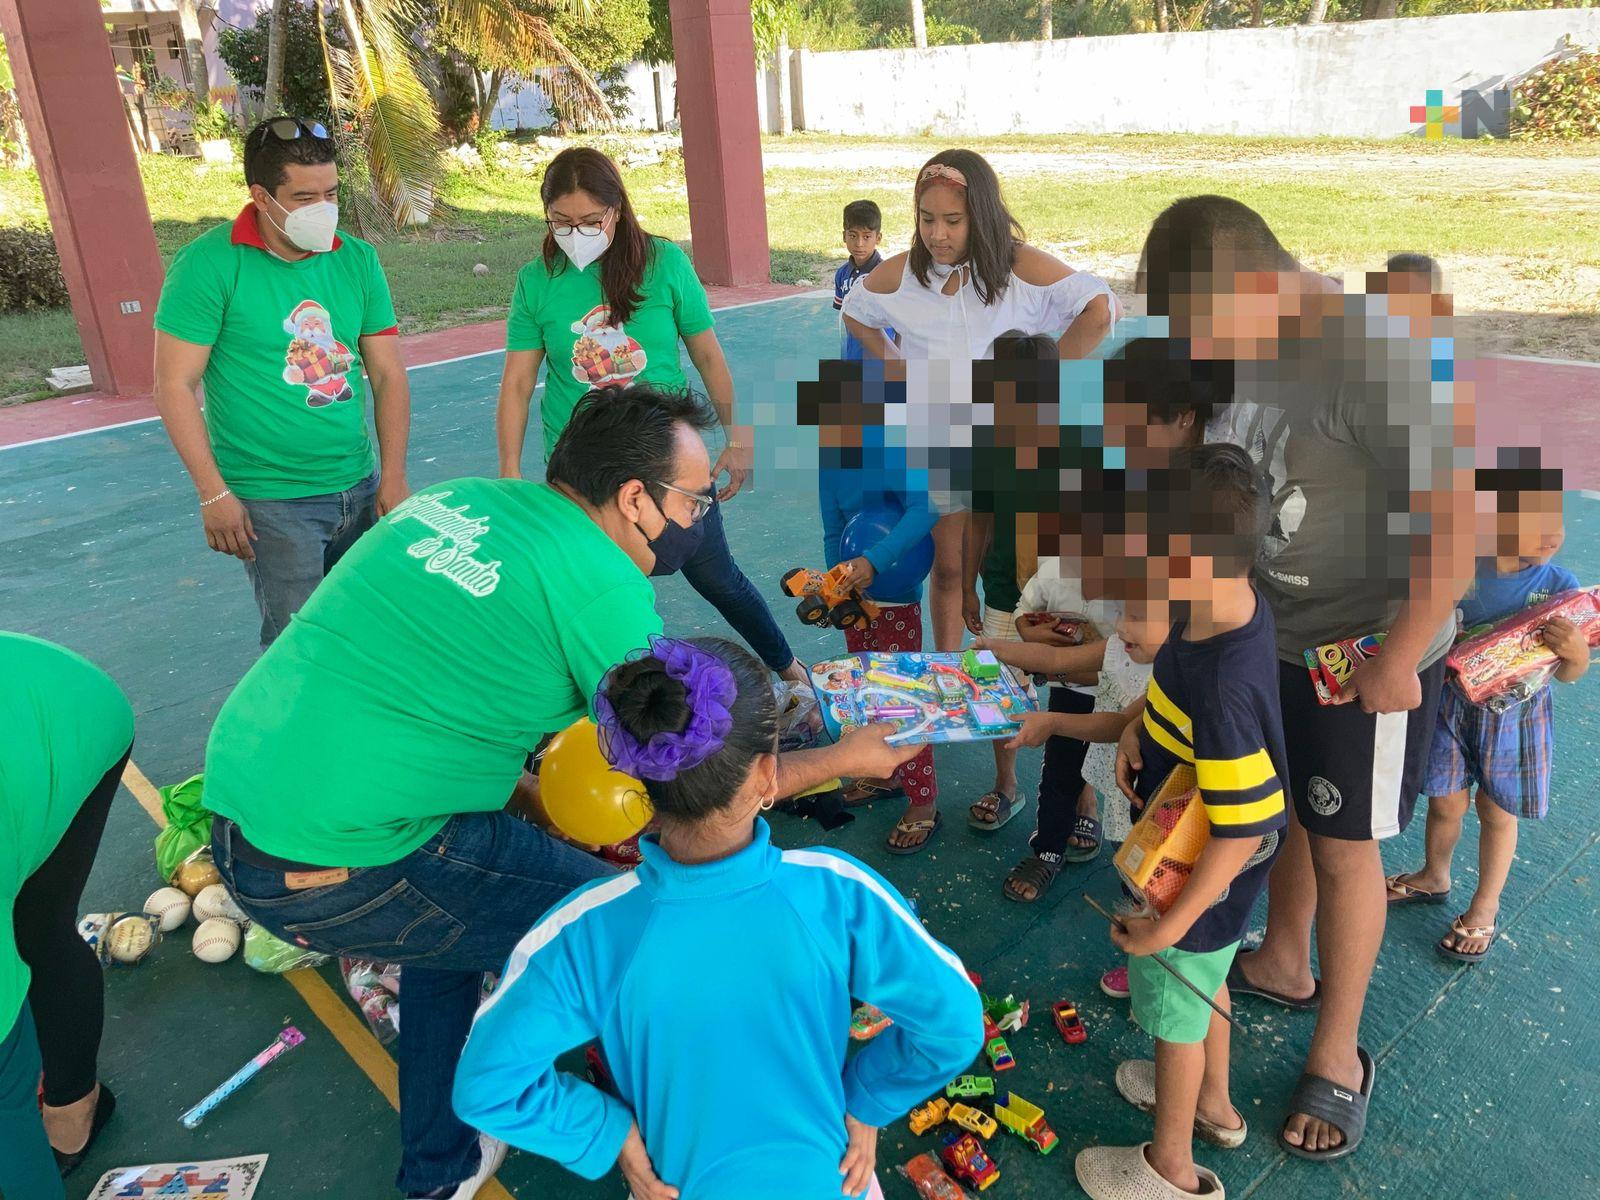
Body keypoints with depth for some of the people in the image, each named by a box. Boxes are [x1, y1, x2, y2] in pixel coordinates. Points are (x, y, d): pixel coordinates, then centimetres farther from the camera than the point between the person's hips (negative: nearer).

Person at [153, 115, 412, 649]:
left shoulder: (358, 259, 4)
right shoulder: (209, 264, -10)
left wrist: (392, 479, -1)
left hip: (360, 487, 5)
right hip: (270, 503, -4)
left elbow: (389, 375, 5)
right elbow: (175, 387, -9)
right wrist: (214, 495, -12)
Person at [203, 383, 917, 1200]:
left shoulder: (456, 498, 8)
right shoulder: (601, 588, -13)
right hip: (342, 871, -8)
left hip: (236, 816, 8)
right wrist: (844, 758, 7)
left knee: (461, 896, 31)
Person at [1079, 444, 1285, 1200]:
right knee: (1206, 985, 31)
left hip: (1201, 882, -8)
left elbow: (1243, 832, -32)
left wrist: (1169, 925, -24)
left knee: (1176, 1011, 16)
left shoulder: (1223, 687, -40)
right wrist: (1141, 724, 1)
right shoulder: (1234, 606, -14)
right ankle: (1212, 1103, 58)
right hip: (1189, 856, 8)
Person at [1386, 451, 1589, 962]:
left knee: (1496, 812, 16)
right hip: (1453, 705, 1)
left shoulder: (1558, 585, -17)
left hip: (1516, 716, -1)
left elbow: (1566, 675, -12)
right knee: (1444, 804, 15)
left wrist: (1577, 655, -33)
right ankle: (1434, 878, 45)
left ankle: (1485, 907, 37)